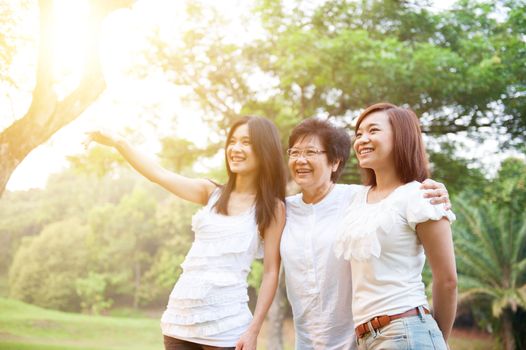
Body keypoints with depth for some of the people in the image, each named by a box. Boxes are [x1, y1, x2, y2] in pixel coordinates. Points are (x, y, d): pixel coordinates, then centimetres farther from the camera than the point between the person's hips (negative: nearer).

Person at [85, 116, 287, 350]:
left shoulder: (272, 207, -1)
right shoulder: (211, 193, 10)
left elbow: (271, 272, -4)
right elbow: (159, 174, 8)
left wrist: (253, 330, -11)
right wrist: (117, 143, -1)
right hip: (180, 318, 4)